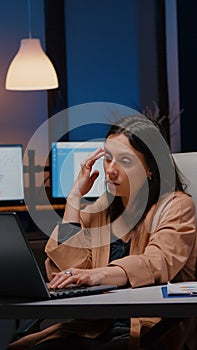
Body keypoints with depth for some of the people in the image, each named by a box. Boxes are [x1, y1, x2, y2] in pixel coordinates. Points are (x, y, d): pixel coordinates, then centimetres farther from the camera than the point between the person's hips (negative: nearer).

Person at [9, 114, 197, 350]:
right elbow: (64, 271, 1)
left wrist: (97, 275, -38)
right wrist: (75, 196, 4)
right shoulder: (98, 210, 16)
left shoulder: (177, 206, 1)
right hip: (93, 328, 5)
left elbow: (157, 264, -20)